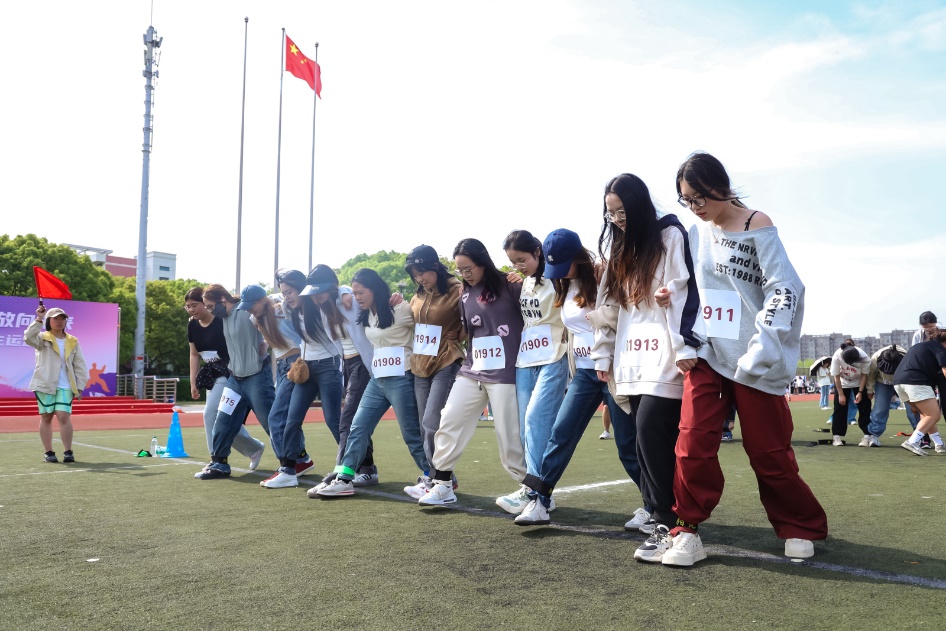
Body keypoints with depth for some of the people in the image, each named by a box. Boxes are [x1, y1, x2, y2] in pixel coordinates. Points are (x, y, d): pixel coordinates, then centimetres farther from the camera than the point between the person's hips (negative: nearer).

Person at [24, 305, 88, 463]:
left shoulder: (73, 342, 9)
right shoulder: (43, 338, 2)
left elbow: (80, 366, 9)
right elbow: (28, 338, -22)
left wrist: (80, 386, 3)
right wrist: (38, 320, -27)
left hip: (65, 387, 1)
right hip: (45, 385, -1)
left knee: (64, 416, -9)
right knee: (46, 417, 4)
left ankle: (68, 451, -4)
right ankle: (48, 452, 11)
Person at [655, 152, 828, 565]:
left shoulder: (756, 227, -8)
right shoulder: (697, 232, 9)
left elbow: (786, 290, -14)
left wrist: (759, 352, -21)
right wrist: (670, 296, 0)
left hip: (751, 360, -4)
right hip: (706, 354, 4)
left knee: (768, 450, 5)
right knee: (693, 442, -9)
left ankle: (800, 528, 27)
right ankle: (687, 532, 3)